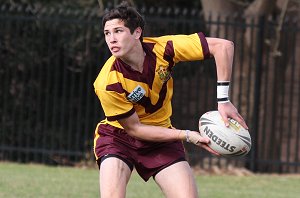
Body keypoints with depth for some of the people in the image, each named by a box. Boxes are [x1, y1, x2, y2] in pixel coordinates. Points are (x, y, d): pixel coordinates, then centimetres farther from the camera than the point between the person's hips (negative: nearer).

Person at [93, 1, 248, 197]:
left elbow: (223, 46, -17)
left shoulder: (162, 48, -21)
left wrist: (223, 100, -23)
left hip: (161, 133, 3)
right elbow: (134, 128, -18)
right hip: (118, 136, -3)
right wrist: (187, 136, -22)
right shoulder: (107, 84, -28)